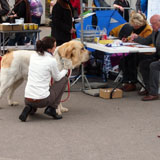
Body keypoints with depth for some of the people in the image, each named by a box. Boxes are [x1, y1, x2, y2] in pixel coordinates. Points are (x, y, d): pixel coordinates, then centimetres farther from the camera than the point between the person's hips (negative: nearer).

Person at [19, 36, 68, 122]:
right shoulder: (52, 61, -10)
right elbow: (57, 78, 7)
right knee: (64, 79, 15)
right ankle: (51, 108, 8)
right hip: (42, 100, -5)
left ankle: (29, 108, 8)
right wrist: (66, 69, 26)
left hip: (27, 99, 5)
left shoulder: (33, 56, 6)